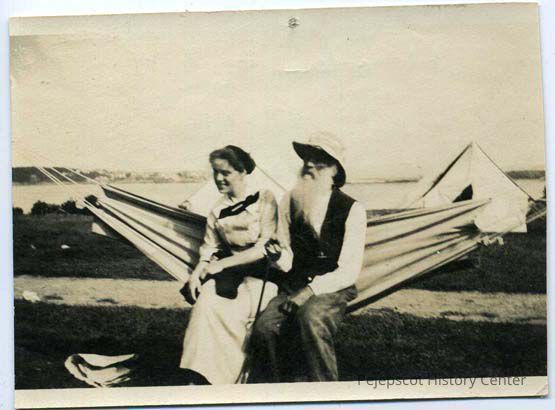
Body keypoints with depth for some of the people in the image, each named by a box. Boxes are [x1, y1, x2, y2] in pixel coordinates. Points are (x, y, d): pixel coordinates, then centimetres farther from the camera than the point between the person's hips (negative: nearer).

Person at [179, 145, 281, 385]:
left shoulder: (264, 200, -2)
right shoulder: (218, 208, 15)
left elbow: (266, 248, -10)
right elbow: (209, 248, 13)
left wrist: (222, 264, -14)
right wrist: (198, 271, -10)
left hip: (261, 274, -4)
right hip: (231, 274, 4)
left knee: (214, 305, -29)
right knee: (206, 299, -28)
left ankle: (202, 378, -21)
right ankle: (200, 378, -26)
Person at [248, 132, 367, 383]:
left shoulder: (352, 210, -3)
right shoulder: (290, 202, 8)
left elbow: (349, 271, -7)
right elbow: (288, 264, 11)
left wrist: (310, 291, -18)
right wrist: (279, 255, -13)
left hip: (333, 289, -3)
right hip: (294, 287, 3)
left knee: (311, 320, -36)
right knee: (265, 327, -26)